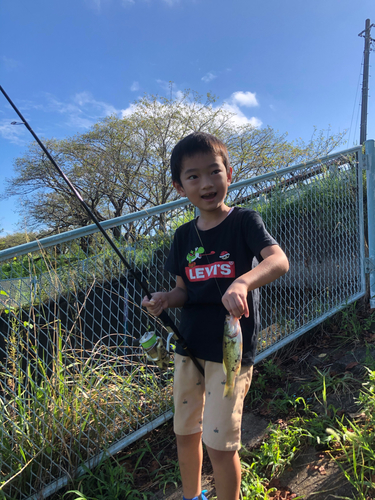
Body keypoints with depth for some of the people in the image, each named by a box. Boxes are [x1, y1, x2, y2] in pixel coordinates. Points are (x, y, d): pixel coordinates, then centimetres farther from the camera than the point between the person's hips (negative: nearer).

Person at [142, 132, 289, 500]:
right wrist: (166, 299, -12)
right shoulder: (184, 236, 5)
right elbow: (184, 289, 10)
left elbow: (279, 260, -25)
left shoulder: (244, 221, -9)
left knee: (220, 444, 1)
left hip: (231, 349, -5)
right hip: (188, 346, 6)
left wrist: (242, 281, -44)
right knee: (185, 433, 20)